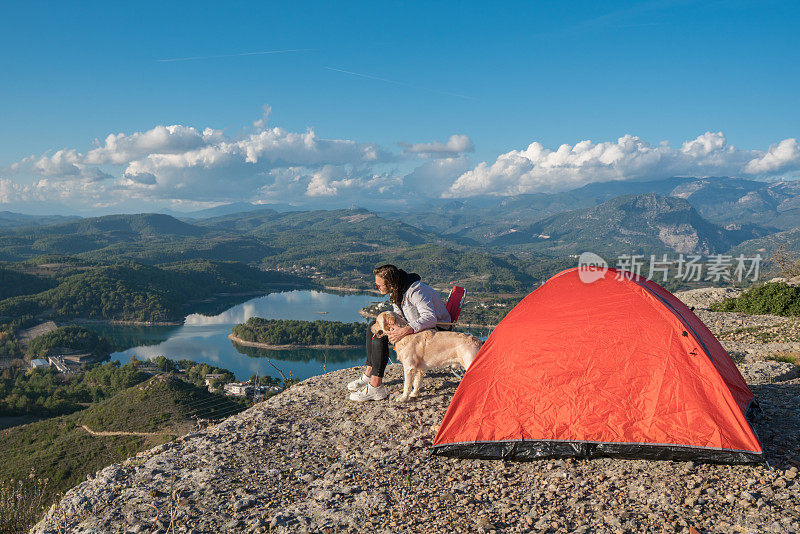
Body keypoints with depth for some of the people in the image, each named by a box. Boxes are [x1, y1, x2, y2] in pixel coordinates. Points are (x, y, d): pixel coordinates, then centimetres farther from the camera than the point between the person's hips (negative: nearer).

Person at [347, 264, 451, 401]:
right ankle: (369, 373, 11)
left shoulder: (416, 291, -28)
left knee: (381, 337, -24)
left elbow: (430, 318, -38)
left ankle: (375, 387, -23)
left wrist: (405, 331, -47)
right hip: (414, 326, 10)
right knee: (373, 327, 8)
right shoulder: (396, 291, 0)